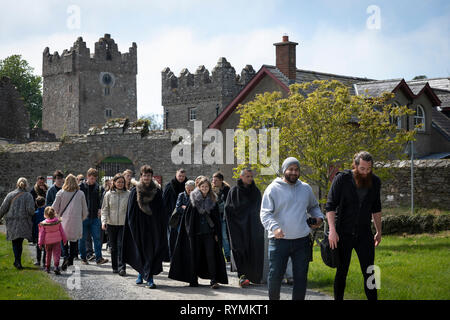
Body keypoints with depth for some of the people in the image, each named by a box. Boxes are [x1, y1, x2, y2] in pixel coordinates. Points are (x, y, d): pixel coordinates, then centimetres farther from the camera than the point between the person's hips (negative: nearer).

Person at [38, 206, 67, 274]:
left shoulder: (43, 224, -10)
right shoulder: (58, 222, -6)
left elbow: (42, 234, -7)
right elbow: (62, 231, 2)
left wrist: (40, 243, 1)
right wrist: (64, 240, 12)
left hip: (47, 242, 1)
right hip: (57, 241, 0)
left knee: (48, 255, 18)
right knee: (56, 254, -3)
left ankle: (47, 267, 28)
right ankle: (56, 266, -22)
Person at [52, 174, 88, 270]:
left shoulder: (61, 193, -2)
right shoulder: (80, 194, 0)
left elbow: (55, 208, 2)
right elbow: (85, 210, 6)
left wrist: (58, 216, 21)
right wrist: (82, 218, 23)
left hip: (64, 221, 0)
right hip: (76, 222, 0)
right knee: (74, 240, 10)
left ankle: (66, 256, -13)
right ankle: (71, 260, 9)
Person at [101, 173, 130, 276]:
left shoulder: (128, 194, 1)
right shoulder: (108, 194, 4)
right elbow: (105, 209, 6)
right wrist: (103, 221, -7)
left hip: (124, 224, -2)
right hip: (111, 224, 2)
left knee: (121, 245, -10)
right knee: (113, 247, 8)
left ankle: (121, 267, -10)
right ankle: (115, 267, 18)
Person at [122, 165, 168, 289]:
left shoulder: (157, 192, 3)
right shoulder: (135, 191, 2)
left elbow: (162, 212, 3)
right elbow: (130, 212, 3)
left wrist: (162, 227, -4)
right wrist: (132, 226, -4)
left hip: (153, 226, 0)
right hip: (139, 226, 0)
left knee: (152, 252, -6)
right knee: (140, 251, 6)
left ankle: (149, 278, -4)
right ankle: (141, 273, 26)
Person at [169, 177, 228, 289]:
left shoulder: (213, 200, 7)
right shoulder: (193, 199, 3)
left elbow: (217, 219, 8)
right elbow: (187, 216, 3)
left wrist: (217, 233, 2)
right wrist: (189, 231, -3)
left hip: (209, 233, 0)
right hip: (196, 233, 0)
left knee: (211, 255, -7)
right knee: (195, 256, 6)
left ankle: (214, 280, -6)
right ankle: (193, 280, 15)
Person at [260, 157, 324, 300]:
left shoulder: (306, 188, 13)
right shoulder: (273, 189, -2)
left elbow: (313, 207, 30)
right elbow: (265, 213, -8)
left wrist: (318, 217, 7)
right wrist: (274, 227, -27)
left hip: (302, 240, 4)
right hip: (279, 240, -3)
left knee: (301, 277, 6)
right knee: (275, 275, -1)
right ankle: (274, 298, 20)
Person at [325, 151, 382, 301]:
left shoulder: (375, 182, 4)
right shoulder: (342, 179, -10)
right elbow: (330, 206, -12)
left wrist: (379, 231, 17)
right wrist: (332, 230, -21)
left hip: (364, 234, 3)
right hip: (343, 234, -3)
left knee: (369, 272, 0)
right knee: (341, 272, 6)